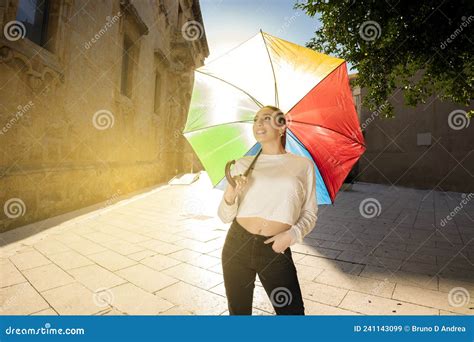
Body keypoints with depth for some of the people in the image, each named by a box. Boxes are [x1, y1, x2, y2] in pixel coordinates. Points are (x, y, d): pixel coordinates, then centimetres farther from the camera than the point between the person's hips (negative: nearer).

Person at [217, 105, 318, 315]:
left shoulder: (303, 165, 0)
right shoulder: (242, 164, 3)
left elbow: (309, 214, 5)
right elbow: (225, 217, 3)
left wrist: (292, 234, -13)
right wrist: (230, 195, -17)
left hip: (276, 250, -1)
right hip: (237, 246, 2)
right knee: (238, 311, 16)